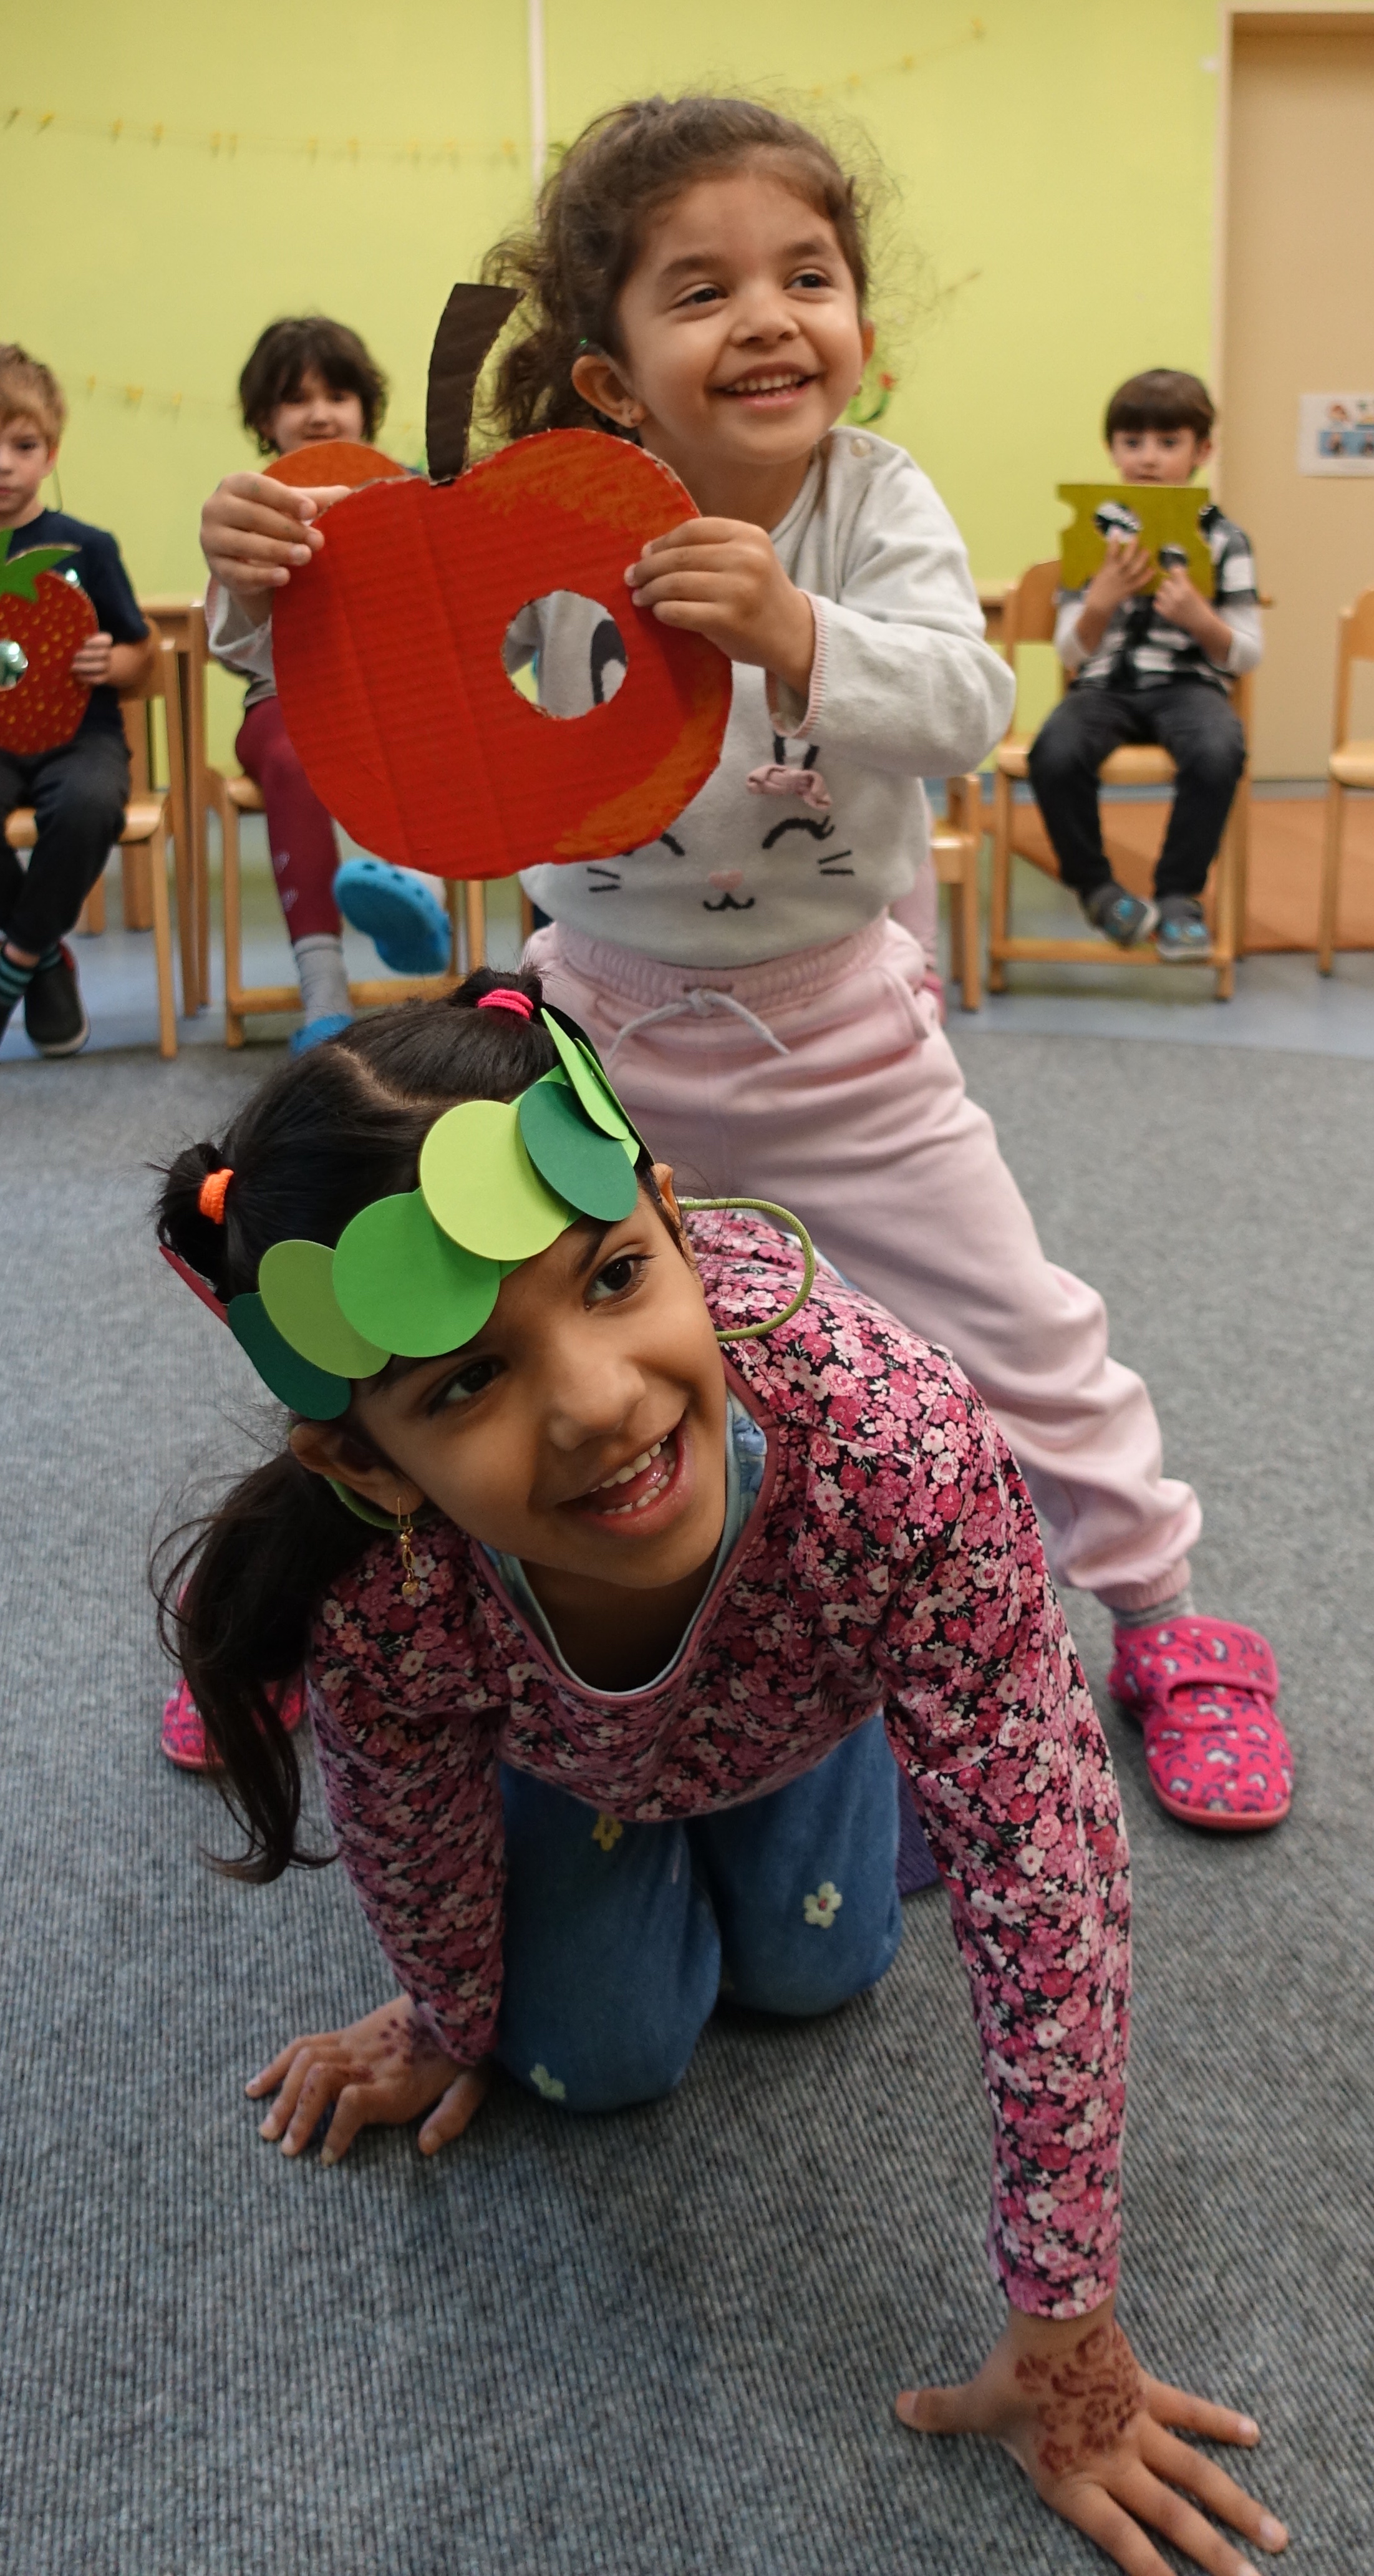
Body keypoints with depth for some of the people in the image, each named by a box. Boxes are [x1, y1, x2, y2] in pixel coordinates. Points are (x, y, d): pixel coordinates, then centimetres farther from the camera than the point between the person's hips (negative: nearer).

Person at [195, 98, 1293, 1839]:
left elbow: (966, 705, -32)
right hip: (604, 1003, 1)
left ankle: (1163, 1621, 30)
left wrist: (799, 635, -51)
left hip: (835, 1018, 0)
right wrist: (266, 590, -37)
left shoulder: (875, 501, -16)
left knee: (1021, 1333, 5)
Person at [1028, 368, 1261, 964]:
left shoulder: (1224, 539, 5)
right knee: (1054, 755, -32)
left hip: (1188, 683, -1)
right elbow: (1071, 653, 4)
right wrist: (1103, 599, -16)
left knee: (1218, 753, -35)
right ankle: (1096, 886, -4)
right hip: (1106, 685, 1)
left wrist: (1199, 618, -17)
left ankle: (1180, 894, -13)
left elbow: (1246, 656, 3)